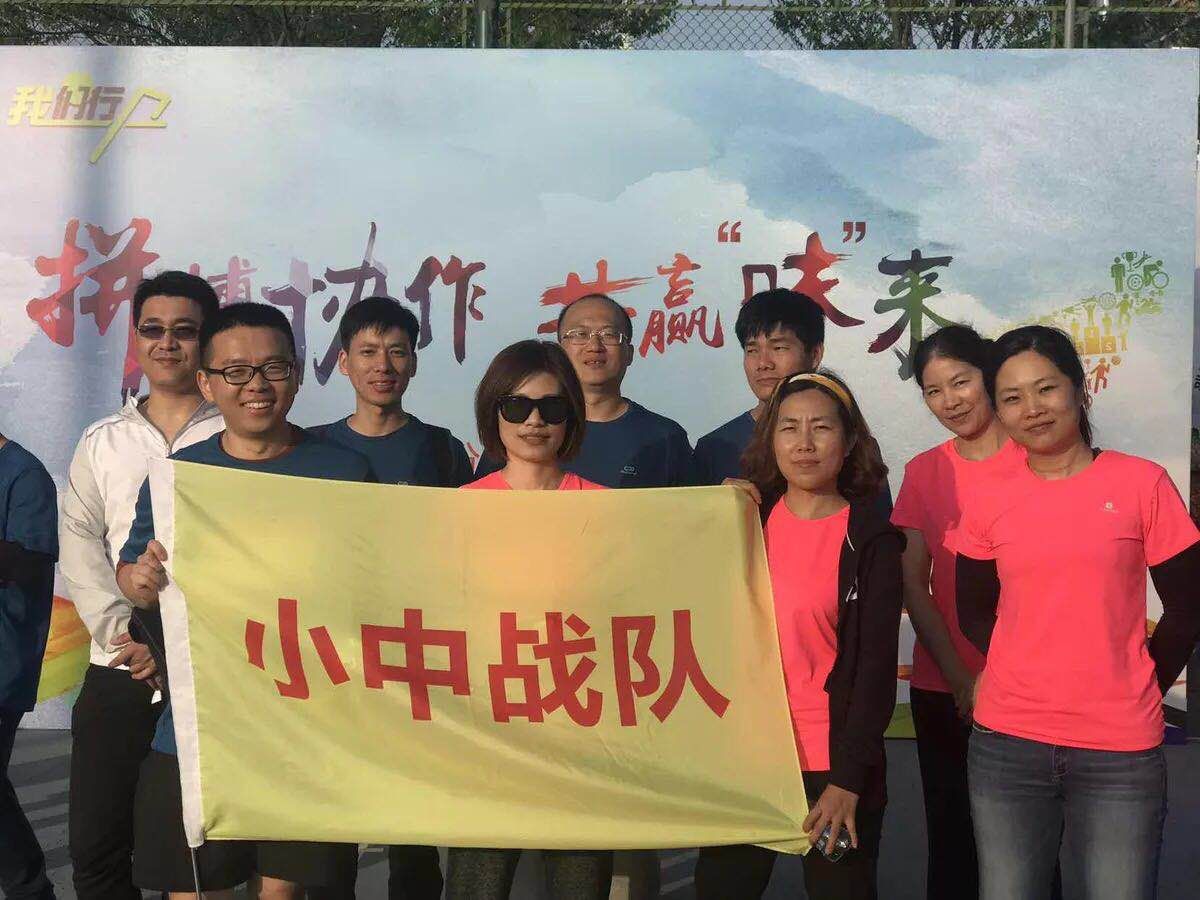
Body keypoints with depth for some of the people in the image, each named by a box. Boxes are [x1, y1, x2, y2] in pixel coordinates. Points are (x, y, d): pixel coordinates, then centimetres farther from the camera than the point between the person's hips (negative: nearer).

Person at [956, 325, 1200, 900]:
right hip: (1007, 744, 2)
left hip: (1120, 750, -2)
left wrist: (1133, 694, 4)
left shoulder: (1143, 483, -2)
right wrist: (1032, 679, 4)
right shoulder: (989, 505, 3)